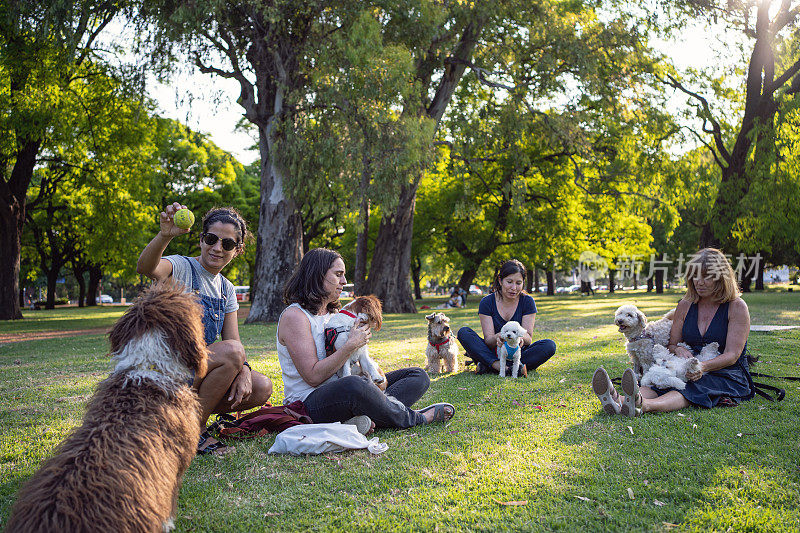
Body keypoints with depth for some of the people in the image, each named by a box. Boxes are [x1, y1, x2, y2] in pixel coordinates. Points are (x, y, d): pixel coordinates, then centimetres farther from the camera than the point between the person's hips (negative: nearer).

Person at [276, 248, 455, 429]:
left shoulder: (334, 312, 17)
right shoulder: (294, 316, -11)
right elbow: (313, 376, -19)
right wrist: (351, 345, -20)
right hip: (308, 404, -9)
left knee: (418, 376, 2)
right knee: (355, 385, -43)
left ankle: (365, 420, -26)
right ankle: (414, 418, -16)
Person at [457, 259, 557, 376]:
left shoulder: (527, 301, -3)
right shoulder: (487, 302, -6)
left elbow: (529, 339, -8)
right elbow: (488, 340, -12)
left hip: (518, 352, 1)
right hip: (493, 353, -1)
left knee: (550, 345, -26)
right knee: (463, 332, -21)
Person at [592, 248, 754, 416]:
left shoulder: (737, 306, -5)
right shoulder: (685, 305, 9)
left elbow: (732, 355, -12)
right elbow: (672, 344, 12)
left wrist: (703, 367, -31)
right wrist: (678, 349, -14)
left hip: (728, 375, -4)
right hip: (692, 371, 4)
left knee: (690, 390, -37)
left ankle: (643, 406, -66)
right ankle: (618, 401, -59)